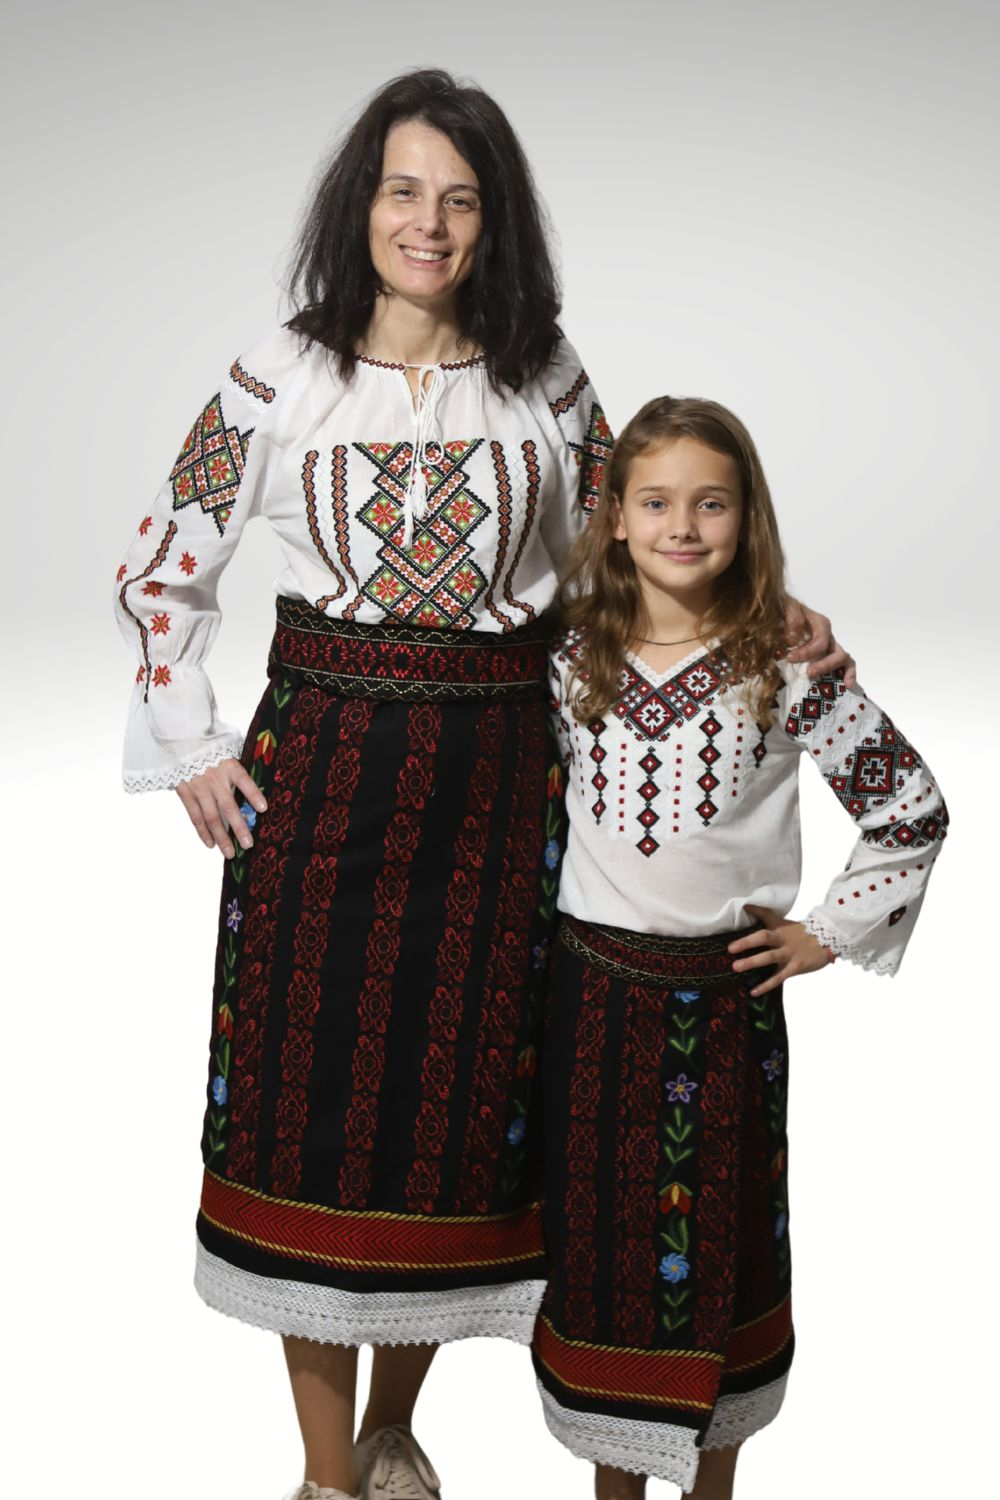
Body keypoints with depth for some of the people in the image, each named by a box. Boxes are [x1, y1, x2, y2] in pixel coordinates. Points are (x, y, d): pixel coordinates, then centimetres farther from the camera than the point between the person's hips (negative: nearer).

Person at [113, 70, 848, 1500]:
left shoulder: (544, 376, 4)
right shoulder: (284, 374, 0)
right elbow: (165, 563, 7)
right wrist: (189, 748, 1)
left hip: (497, 764, 1)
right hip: (321, 756, -1)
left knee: (459, 1073, 7)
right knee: (312, 1072, 2)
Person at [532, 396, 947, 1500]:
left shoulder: (785, 671, -9)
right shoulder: (573, 655, -2)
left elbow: (911, 806, -1)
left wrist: (828, 934, -2)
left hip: (723, 998, -2)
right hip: (590, 985, 2)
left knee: (716, 1240, 9)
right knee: (595, 1231, 11)